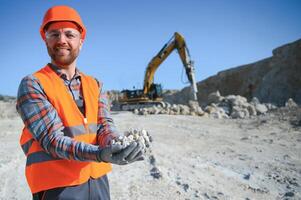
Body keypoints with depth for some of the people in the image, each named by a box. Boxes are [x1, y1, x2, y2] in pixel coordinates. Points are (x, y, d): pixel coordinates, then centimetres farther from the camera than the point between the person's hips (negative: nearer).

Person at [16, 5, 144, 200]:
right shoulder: (32, 85, -9)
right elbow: (52, 140, -18)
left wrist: (114, 145, -27)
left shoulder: (95, 85, 7)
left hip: (98, 180, 5)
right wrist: (100, 154, -33)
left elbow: (104, 124, -4)